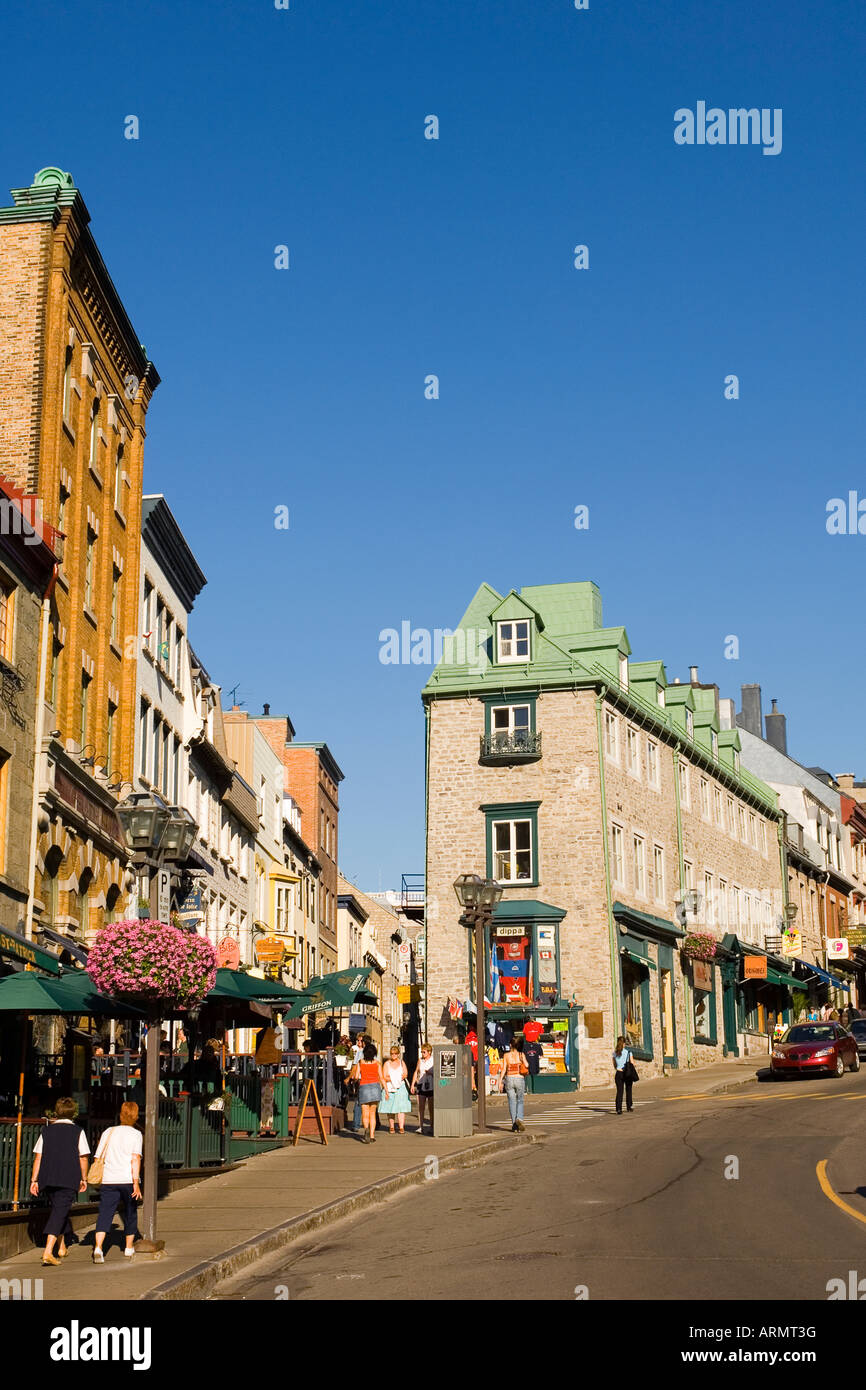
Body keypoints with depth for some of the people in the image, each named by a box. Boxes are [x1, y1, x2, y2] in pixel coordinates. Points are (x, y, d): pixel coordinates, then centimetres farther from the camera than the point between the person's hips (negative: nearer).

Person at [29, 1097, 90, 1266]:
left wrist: (34, 1179, 7)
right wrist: (84, 1179, 8)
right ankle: (48, 1251, -21)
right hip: (69, 1178, -4)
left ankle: (62, 1247, 32)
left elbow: (38, 1157, 5)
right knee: (60, 1212, -6)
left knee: (58, 1209, 22)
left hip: (48, 1178, 4)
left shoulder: (47, 1130, 7)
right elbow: (83, 1157, -2)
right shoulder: (78, 1131, -1)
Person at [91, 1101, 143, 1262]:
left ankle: (98, 1248, -21)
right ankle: (129, 1248, 27)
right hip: (128, 1179, -2)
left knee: (105, 1214, -3)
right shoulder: (135, 1134, 1)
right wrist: (136, 1183, -14)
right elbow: (135, 1158, -10)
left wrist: (99, 1178, 29)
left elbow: (98, 1158, 15)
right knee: (130, 1213, 15)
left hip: (108, 1180, 2)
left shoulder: (108, 1132, 12)